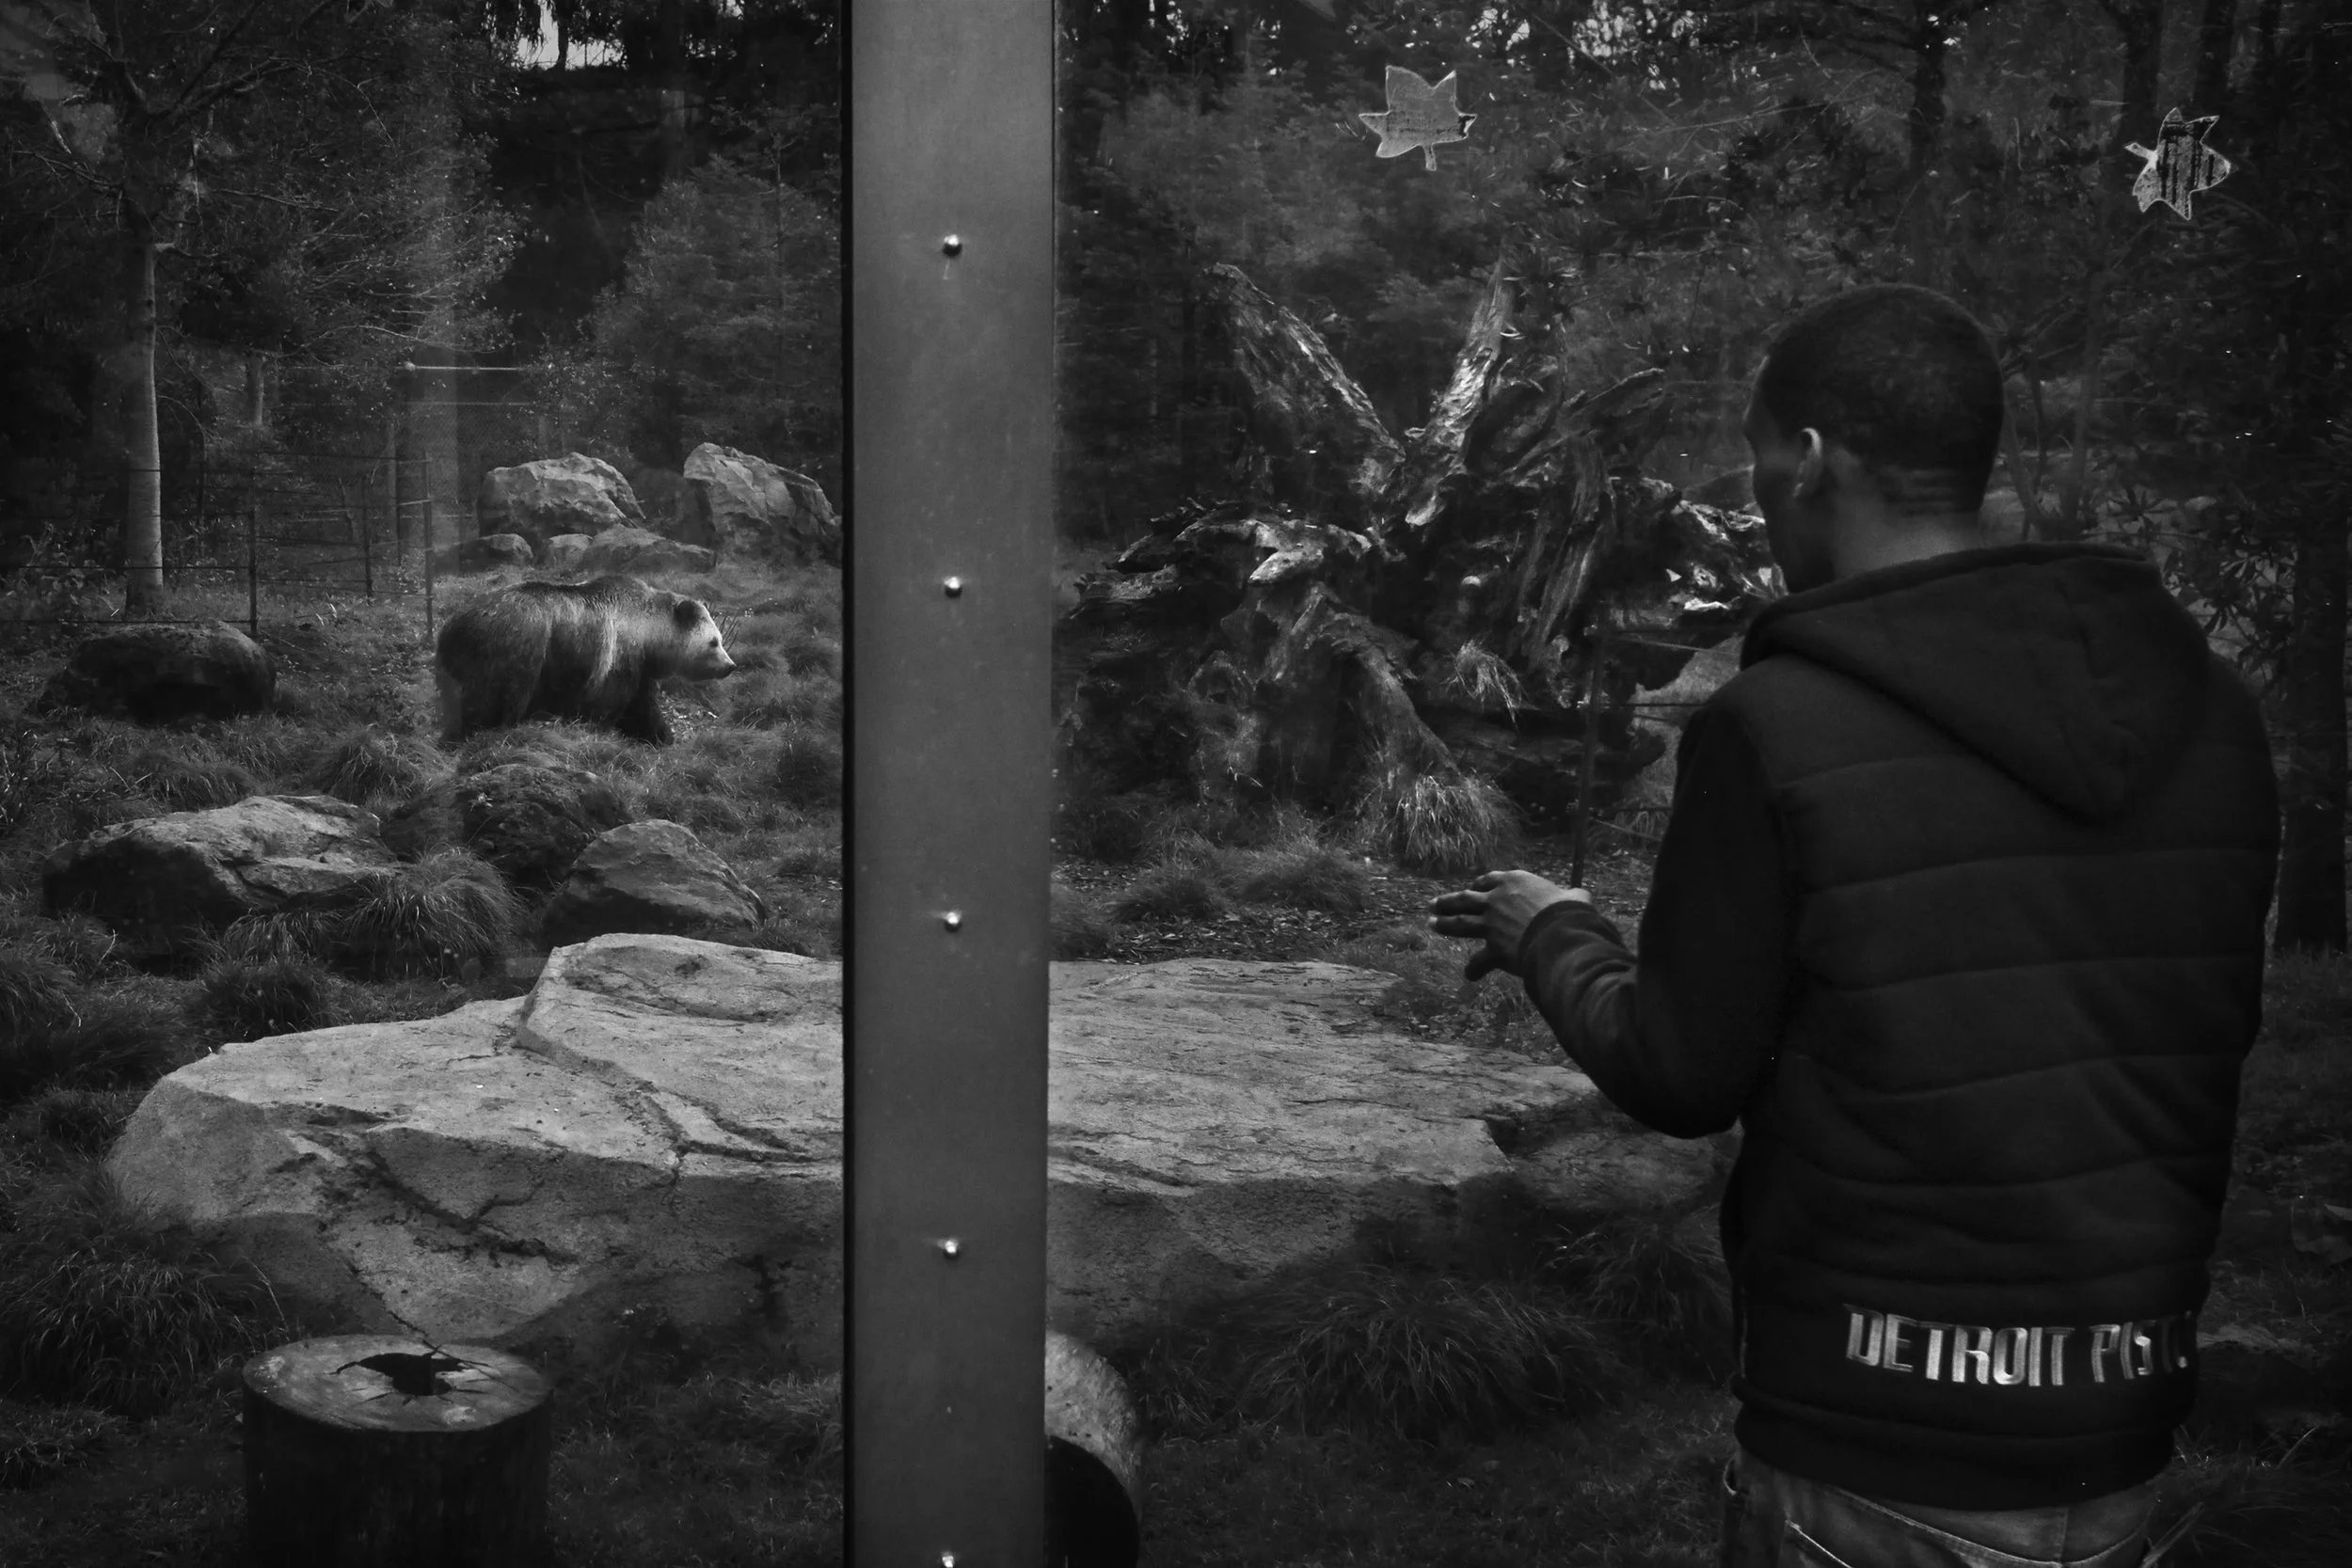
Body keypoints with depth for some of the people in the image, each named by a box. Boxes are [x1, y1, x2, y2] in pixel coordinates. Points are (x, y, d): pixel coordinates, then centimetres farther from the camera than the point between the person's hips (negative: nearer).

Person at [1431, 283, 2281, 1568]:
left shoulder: (1777, 728, -17)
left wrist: (1553, 935, 10)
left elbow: (1678, 1077, -9)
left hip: (1880, 1456, -5)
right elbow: (2213, 1021, 10)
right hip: (2125, 1429, 5)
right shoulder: (2210, 706, -1)